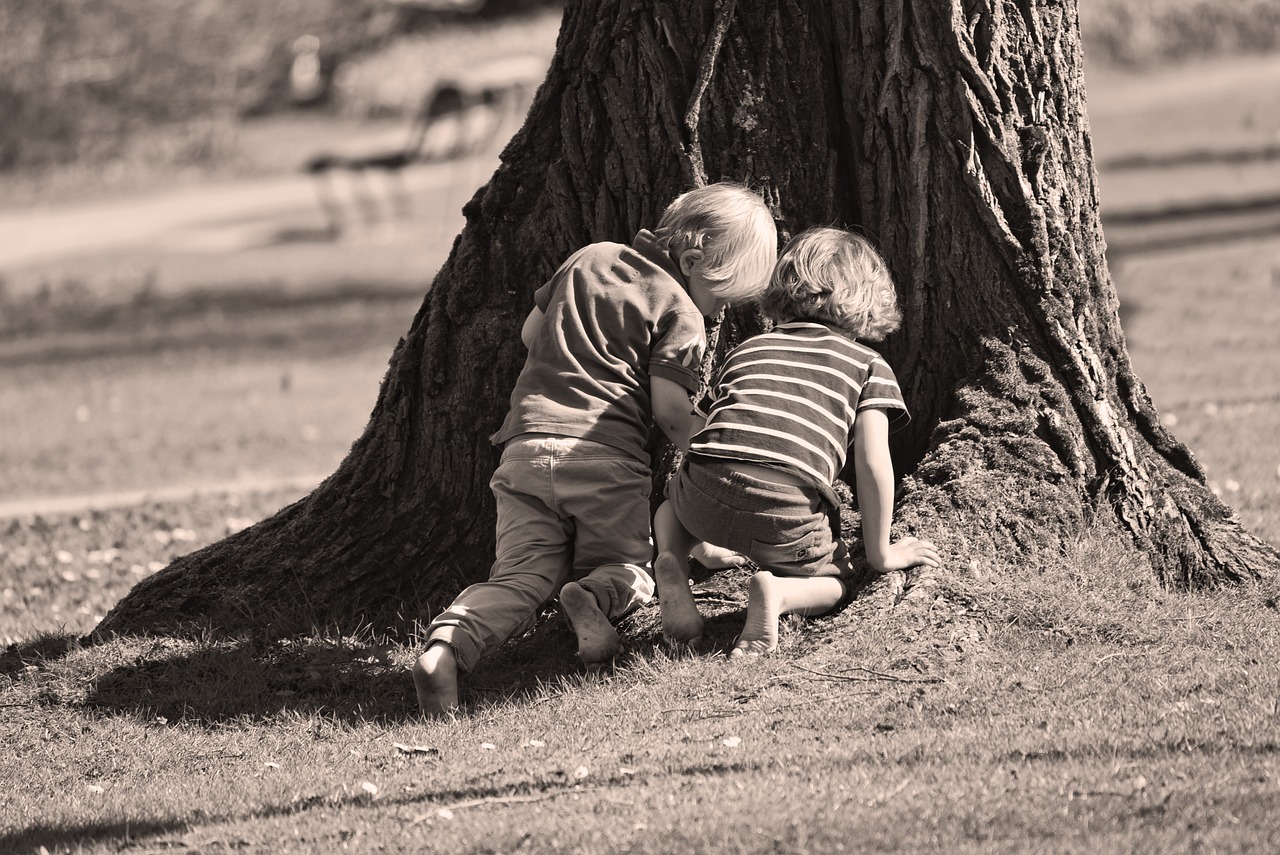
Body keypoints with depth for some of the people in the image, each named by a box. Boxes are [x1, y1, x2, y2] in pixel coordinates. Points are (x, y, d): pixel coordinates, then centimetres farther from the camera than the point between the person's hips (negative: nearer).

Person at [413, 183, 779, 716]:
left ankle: (450, 640, -28)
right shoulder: (680, 312, 0)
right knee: (628, 569, 14)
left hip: (526, 442, 4)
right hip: (608, 455, -4)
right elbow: (669, 407, -9)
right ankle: (599, 594, -22)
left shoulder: (589, 258, 19)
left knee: (520, 576, 1)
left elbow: (530, 332, 27)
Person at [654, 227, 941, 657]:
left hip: (706, 493, 3)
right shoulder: (869, 365, 19)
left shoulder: (746, 349, 30)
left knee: (673, 498, 39)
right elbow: (872, 465, 8)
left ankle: (671, 562, 4)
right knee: (835, 579, 27)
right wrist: (880, 554, 20)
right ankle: (778, 592, -8)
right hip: (786, 518, -3)